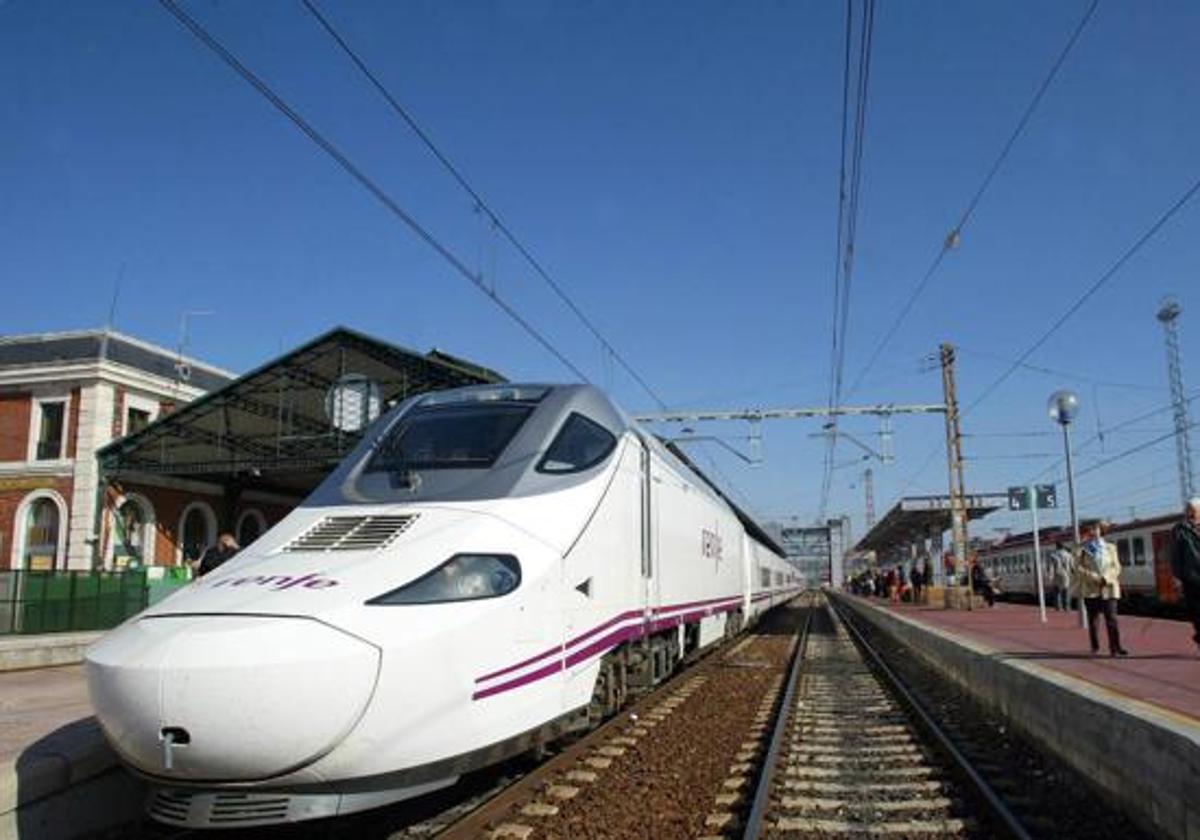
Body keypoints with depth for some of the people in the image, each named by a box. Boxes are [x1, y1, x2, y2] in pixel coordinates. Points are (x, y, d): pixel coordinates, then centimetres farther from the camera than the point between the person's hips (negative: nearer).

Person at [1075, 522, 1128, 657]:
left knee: (1111, 618, -7)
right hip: (1090, 589, 0)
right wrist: (1094, 578, -15)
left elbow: (1116, 567, 5)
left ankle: (1115, 647, -6)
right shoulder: (1082, 549, 3)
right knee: (1092, 619, 4)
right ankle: (1095, 646, 14)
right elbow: (1078, 568, -4)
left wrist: (1106, 578, -12)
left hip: (1109, 588, 0)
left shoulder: (1110, 548, 9)